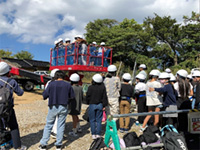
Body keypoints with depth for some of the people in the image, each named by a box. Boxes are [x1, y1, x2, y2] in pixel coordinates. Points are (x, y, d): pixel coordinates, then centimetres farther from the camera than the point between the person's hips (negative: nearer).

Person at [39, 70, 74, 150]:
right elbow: (72, 96, 5)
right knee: (61, 126, 11)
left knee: (48, 125, 12)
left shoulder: (51, 84, -7)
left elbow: (44, 95, -4)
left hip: (53, 107, -1)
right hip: (63, 108, 1)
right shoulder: (68, 85, -4)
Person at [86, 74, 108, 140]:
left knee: (92, 120, 9)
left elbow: (88, 97, -5)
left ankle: (93, 134, 11)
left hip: (92, 105, -2)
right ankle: (98, 134, 14)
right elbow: (104, 97, -2)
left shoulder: (91, 87, -13)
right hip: (100, 105, 2)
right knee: (98, 120, 10)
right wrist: (104, 105, 7)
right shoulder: (103, 87, -6)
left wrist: (88, 102, 14)